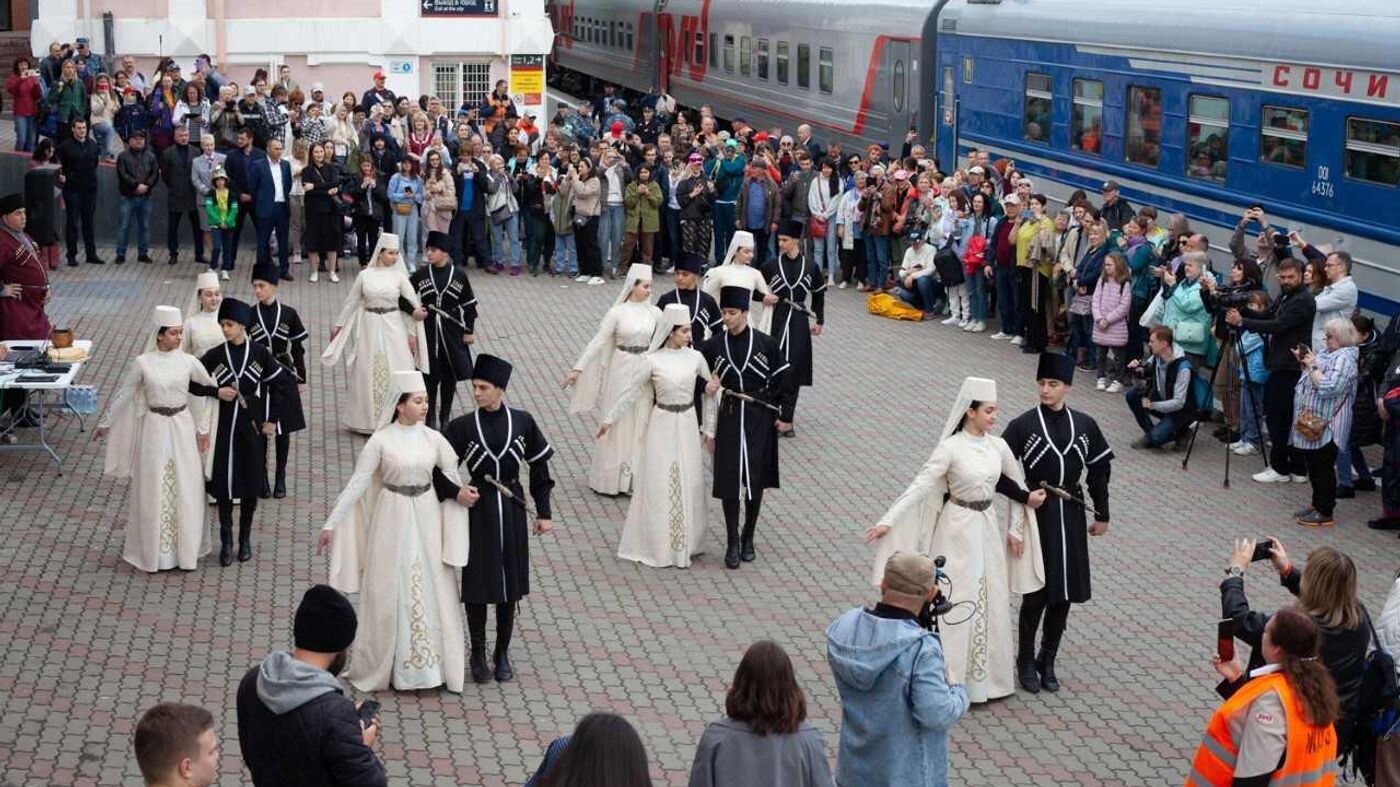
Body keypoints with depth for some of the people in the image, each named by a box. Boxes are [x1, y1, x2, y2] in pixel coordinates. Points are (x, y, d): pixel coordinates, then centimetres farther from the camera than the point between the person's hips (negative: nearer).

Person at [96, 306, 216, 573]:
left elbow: (210, 389, 6)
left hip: (183, 428, 2)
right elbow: (122, 395, 2)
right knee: (153, 490, 5)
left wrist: (203, 429, 7)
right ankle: (154, 551, 17)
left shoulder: (188, 362, -3)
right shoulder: (142, 363, -8)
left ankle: (186, 549, 20)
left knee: (185, 490, 6)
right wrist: (105, 423, 10)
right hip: (154, 429, -2)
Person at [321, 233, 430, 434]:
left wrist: (412, 333, -2)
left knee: (396, 373, -2)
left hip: (394, 328, 0)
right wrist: (338, 325, 14)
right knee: (369, 373, 5)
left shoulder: (399, 276, -1)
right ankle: (368, 421, 15)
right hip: (370, 328, 1)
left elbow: (413, 305, 1)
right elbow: (351, 302, 10)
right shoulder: (365, 275, -1)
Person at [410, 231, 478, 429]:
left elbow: (469, 305, 1)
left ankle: (445, 416, 21)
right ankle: (431, 418, 13)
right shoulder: (421, 274, -3)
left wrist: (469, 331, 1)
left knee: (450, 375, 8)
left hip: (452, 331, 0)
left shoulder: (459, 275, -4)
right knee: (430, 376, 2)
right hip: (428, 331, 0)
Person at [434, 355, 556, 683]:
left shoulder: (522, 421, -3)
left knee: (510, 584, 9)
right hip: (478, 511, -1)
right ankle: (478, 654, 20)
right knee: (477, 585, 4)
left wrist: (543, 513, 4)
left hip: (512, 509, 1)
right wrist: (455, 491, -21)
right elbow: (437, 468, -2)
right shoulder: (463, 426, -7)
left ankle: (503, 653, 23)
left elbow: (540, 467, 5)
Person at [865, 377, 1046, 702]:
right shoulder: (951, 448, -15)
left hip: (987, 528, 5)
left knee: (991, 600, 11)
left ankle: (986, 676, 25)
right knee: (955, 602, 0)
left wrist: (1016, 529, 12)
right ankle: (949, 679, 10)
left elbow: (1017, 486, 13)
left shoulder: (998, 446, 0)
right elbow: (920, 486, -20)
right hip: (957, 530, -5)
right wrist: (887, 521, -28)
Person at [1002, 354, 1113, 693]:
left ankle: (1047, 661, 22)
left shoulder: (1084, 425, 3)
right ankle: (1026, 662, 14)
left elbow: (1099, 470, 11)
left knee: (1064, 592, 8)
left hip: (1070, 516, 4)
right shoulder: (1023, 425, -7)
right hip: (1036, 515, -3)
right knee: (1036, 594, -2)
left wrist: (1102, 515, 12)